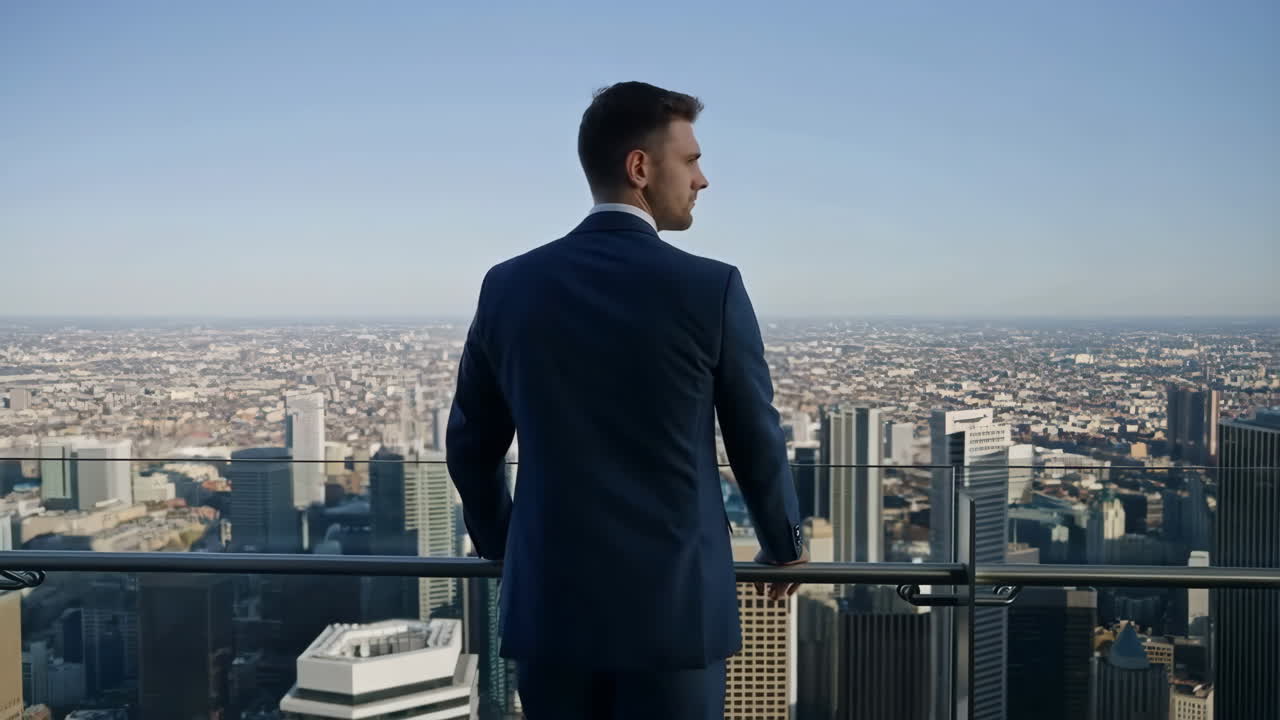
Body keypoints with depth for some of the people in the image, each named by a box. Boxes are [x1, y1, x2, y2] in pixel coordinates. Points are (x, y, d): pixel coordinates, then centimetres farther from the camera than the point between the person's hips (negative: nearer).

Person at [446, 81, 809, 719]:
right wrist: (785, 546, 18)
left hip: (550, 602, 4)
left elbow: (470, 443, 9)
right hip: (673, 607, -3)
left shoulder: (509, 286, -1)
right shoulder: (710, 288, -11)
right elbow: (757, 441, 0)